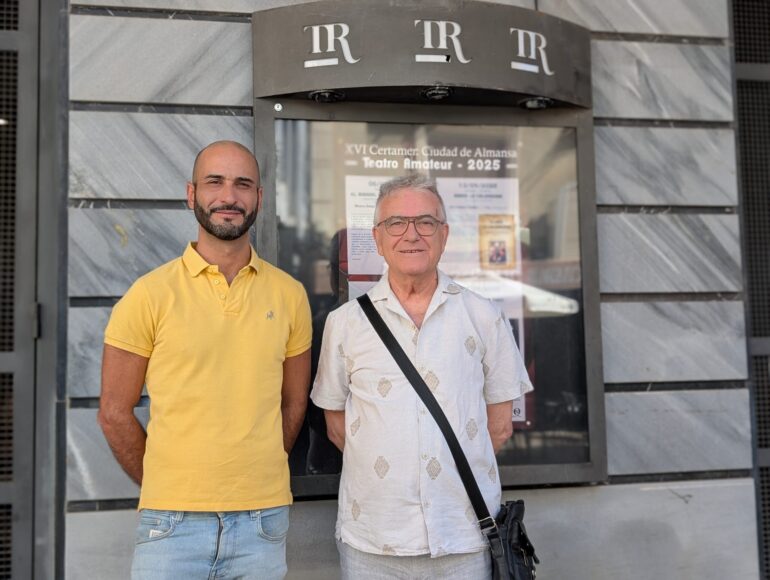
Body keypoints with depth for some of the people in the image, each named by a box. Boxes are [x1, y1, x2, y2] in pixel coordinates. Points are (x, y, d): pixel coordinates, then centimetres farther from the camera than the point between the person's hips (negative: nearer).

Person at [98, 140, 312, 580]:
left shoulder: (289, 295, 1)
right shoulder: (151, 294, -5)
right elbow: (115, 412, 0)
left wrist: (254, 476, 6)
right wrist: (165, 488, 2)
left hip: (265, 517, 2)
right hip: (172, 522, -2)